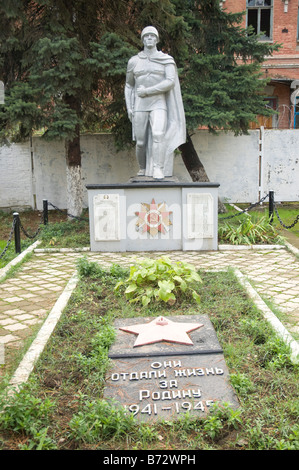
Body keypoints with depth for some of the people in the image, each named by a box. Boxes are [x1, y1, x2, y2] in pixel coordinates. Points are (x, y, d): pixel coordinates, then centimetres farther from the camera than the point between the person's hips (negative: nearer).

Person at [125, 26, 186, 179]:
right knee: (141, 143, 1)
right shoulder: (134, 61, 10)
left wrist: (146, 91, -14)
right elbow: (129, 86, 17)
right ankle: (143, 170, 25)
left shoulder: (167, 60, 3)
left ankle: (158, 171, -28)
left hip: (158, 105, -2)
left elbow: (170, 83, -11)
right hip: (140, 106, 2)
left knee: (158, 135, -27)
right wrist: (129, 108, 6)